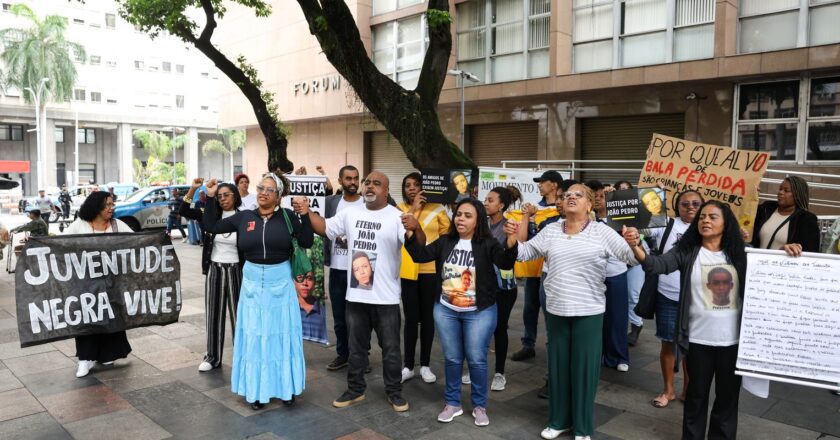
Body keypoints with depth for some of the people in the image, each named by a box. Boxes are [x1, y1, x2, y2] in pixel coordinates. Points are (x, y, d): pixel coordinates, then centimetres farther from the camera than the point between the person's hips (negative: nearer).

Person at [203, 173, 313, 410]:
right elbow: (212, 226, 8)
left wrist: (305, 215, -18)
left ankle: (285, 387, 21)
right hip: (252, 283, 2)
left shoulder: (287, 216, -5)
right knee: (254, 336, 7)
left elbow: (306, 242, -9)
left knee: (282, 334, 7)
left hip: (280, 282, -2)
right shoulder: (244, 217, 1)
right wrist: (210, 198, 0)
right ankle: (257, 389, 20)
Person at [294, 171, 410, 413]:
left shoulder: (397, 216, -10)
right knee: (356, 347, 18)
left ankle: (394, 392, 27)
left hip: (386, 297, -4)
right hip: (356, 294, 4)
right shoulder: (351, 213, 6)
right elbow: (326, 229, 12)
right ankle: (355, 389, 34)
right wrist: (307, 213, -4)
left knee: (390, 348, 10)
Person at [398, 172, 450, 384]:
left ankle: (425, 365, 22)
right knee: (411, 318, 5)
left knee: (428, 318, 9)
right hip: (408, 270, 0)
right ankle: (408, 366, 18)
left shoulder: (437, 208, 0)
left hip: (432, 270, 0)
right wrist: (414, 208, -16)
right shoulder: (400, 208, 2)